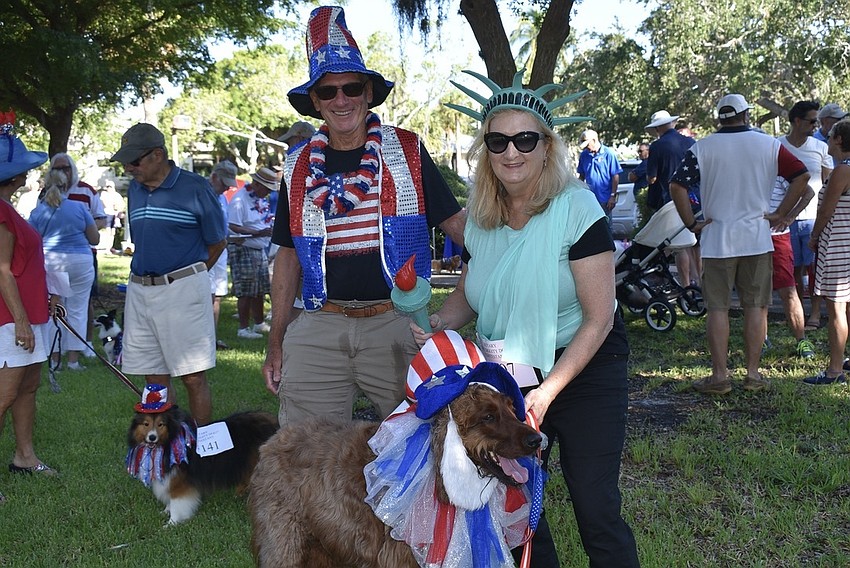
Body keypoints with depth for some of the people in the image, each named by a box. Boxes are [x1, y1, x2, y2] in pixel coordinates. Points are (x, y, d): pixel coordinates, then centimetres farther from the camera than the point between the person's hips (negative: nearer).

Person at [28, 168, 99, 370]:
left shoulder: (38, 213, 1)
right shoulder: (79, 208, 1)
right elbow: (95, 239, 6)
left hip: (50, 263, 0)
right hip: (81, 262, 0)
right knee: (77, 311, 6)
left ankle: (55, 359, 11)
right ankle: (74, 359, 6)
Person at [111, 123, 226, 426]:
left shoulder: (195, 188, -7)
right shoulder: (134, 189, 12)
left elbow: (217, 242, 1)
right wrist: (146, 279, 15)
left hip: (182, 289, -6)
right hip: (139, 290, 6)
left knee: (193, 376, -3)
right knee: (155, 377, 10)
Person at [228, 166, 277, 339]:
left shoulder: (262, 199, 13)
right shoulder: (239, 199, -15)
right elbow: (233, 227, -22)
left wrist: (273, 224, 7)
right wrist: (258, 233, -26)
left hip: (260, 250, 9)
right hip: (243, 250, -9)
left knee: (260, 290, 15)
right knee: (246, 292, -5)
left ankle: (259, 323, 27)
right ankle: (243, 328, 3)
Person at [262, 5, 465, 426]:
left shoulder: (407, 152, 3)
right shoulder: (299, 167, 9)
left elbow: (455, 223, 4)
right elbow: (289, 256, 14)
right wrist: (276, 342, 11)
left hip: (397, 327, -2)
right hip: (317, 329, 2)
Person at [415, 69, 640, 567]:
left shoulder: (577, 209, -17)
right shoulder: (481, 219, 0)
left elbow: (599, 318, -17)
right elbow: (469, 295, 14)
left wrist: (548, 390, -22)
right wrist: (438, 323, -8)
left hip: (583, 372, -5)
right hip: (506, 376, 6)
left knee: (596, 512, -4)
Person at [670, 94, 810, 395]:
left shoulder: (702, 148, -2)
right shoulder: (769, 145, 2)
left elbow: (677, 185, -9)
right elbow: (802, 176, 0)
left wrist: (691, 223, -2)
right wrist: (779, 214, 3)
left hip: (716, 240, -1)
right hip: (757, 238, 1)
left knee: (717, 308, 3)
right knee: (756, 307, 7)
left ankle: (719, 376, 4)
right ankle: (753, 373, 10)